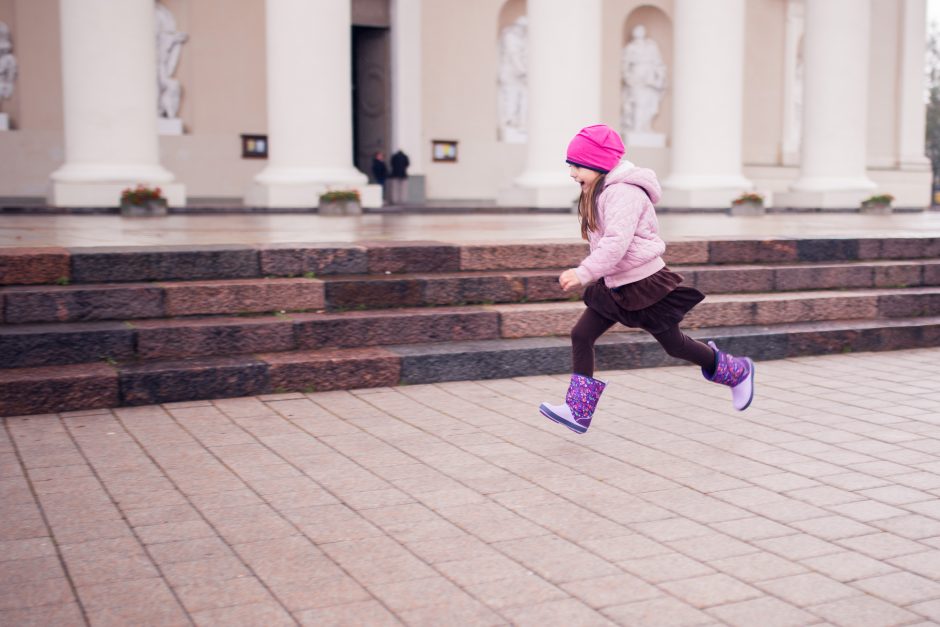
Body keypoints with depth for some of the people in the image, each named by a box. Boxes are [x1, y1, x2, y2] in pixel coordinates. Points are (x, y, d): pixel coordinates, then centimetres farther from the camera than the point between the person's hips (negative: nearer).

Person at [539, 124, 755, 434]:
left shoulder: (623, 192, -22)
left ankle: (738, 372, 30)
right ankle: (578, 412, -3)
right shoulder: (600, 192, 9)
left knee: (673, 344, 6)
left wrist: (583, 273, -36)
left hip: (645, 284, -9)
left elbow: (616, 243, -32)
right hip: (615, 286, 9)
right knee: (581, 335, -4)